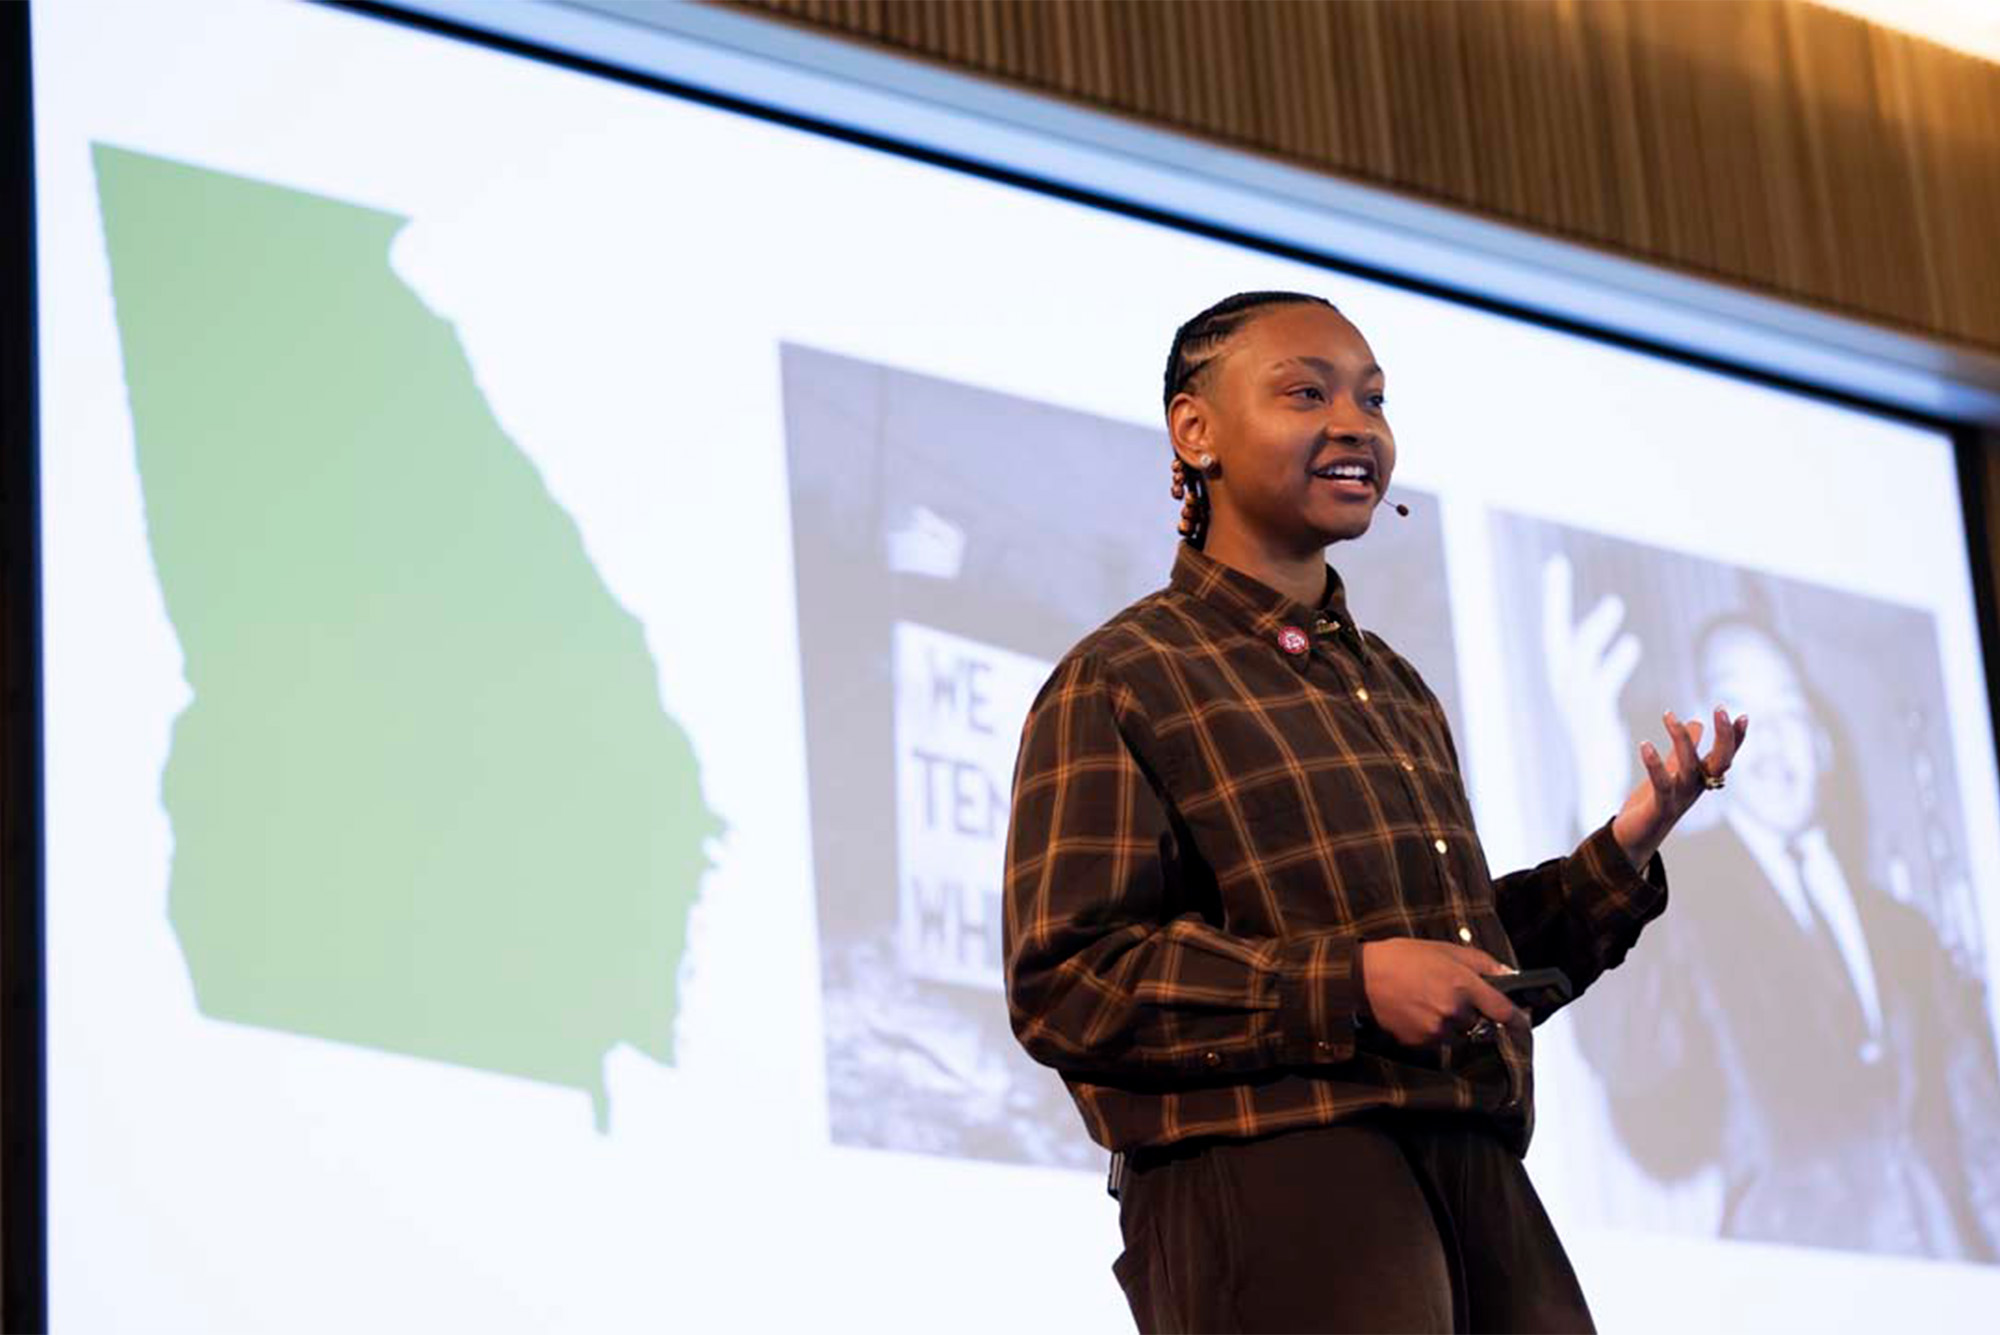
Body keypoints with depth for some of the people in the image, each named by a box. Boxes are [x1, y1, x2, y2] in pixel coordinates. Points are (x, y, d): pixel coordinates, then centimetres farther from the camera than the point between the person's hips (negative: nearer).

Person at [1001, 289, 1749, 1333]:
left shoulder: (1396, 688, 23)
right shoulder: (1117, 680, 0)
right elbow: (1062, 981, -11)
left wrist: (1620, 853, 11)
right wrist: (1350, 980, -18)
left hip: (1479, 1186, 7)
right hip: (1265, 1189, -7)